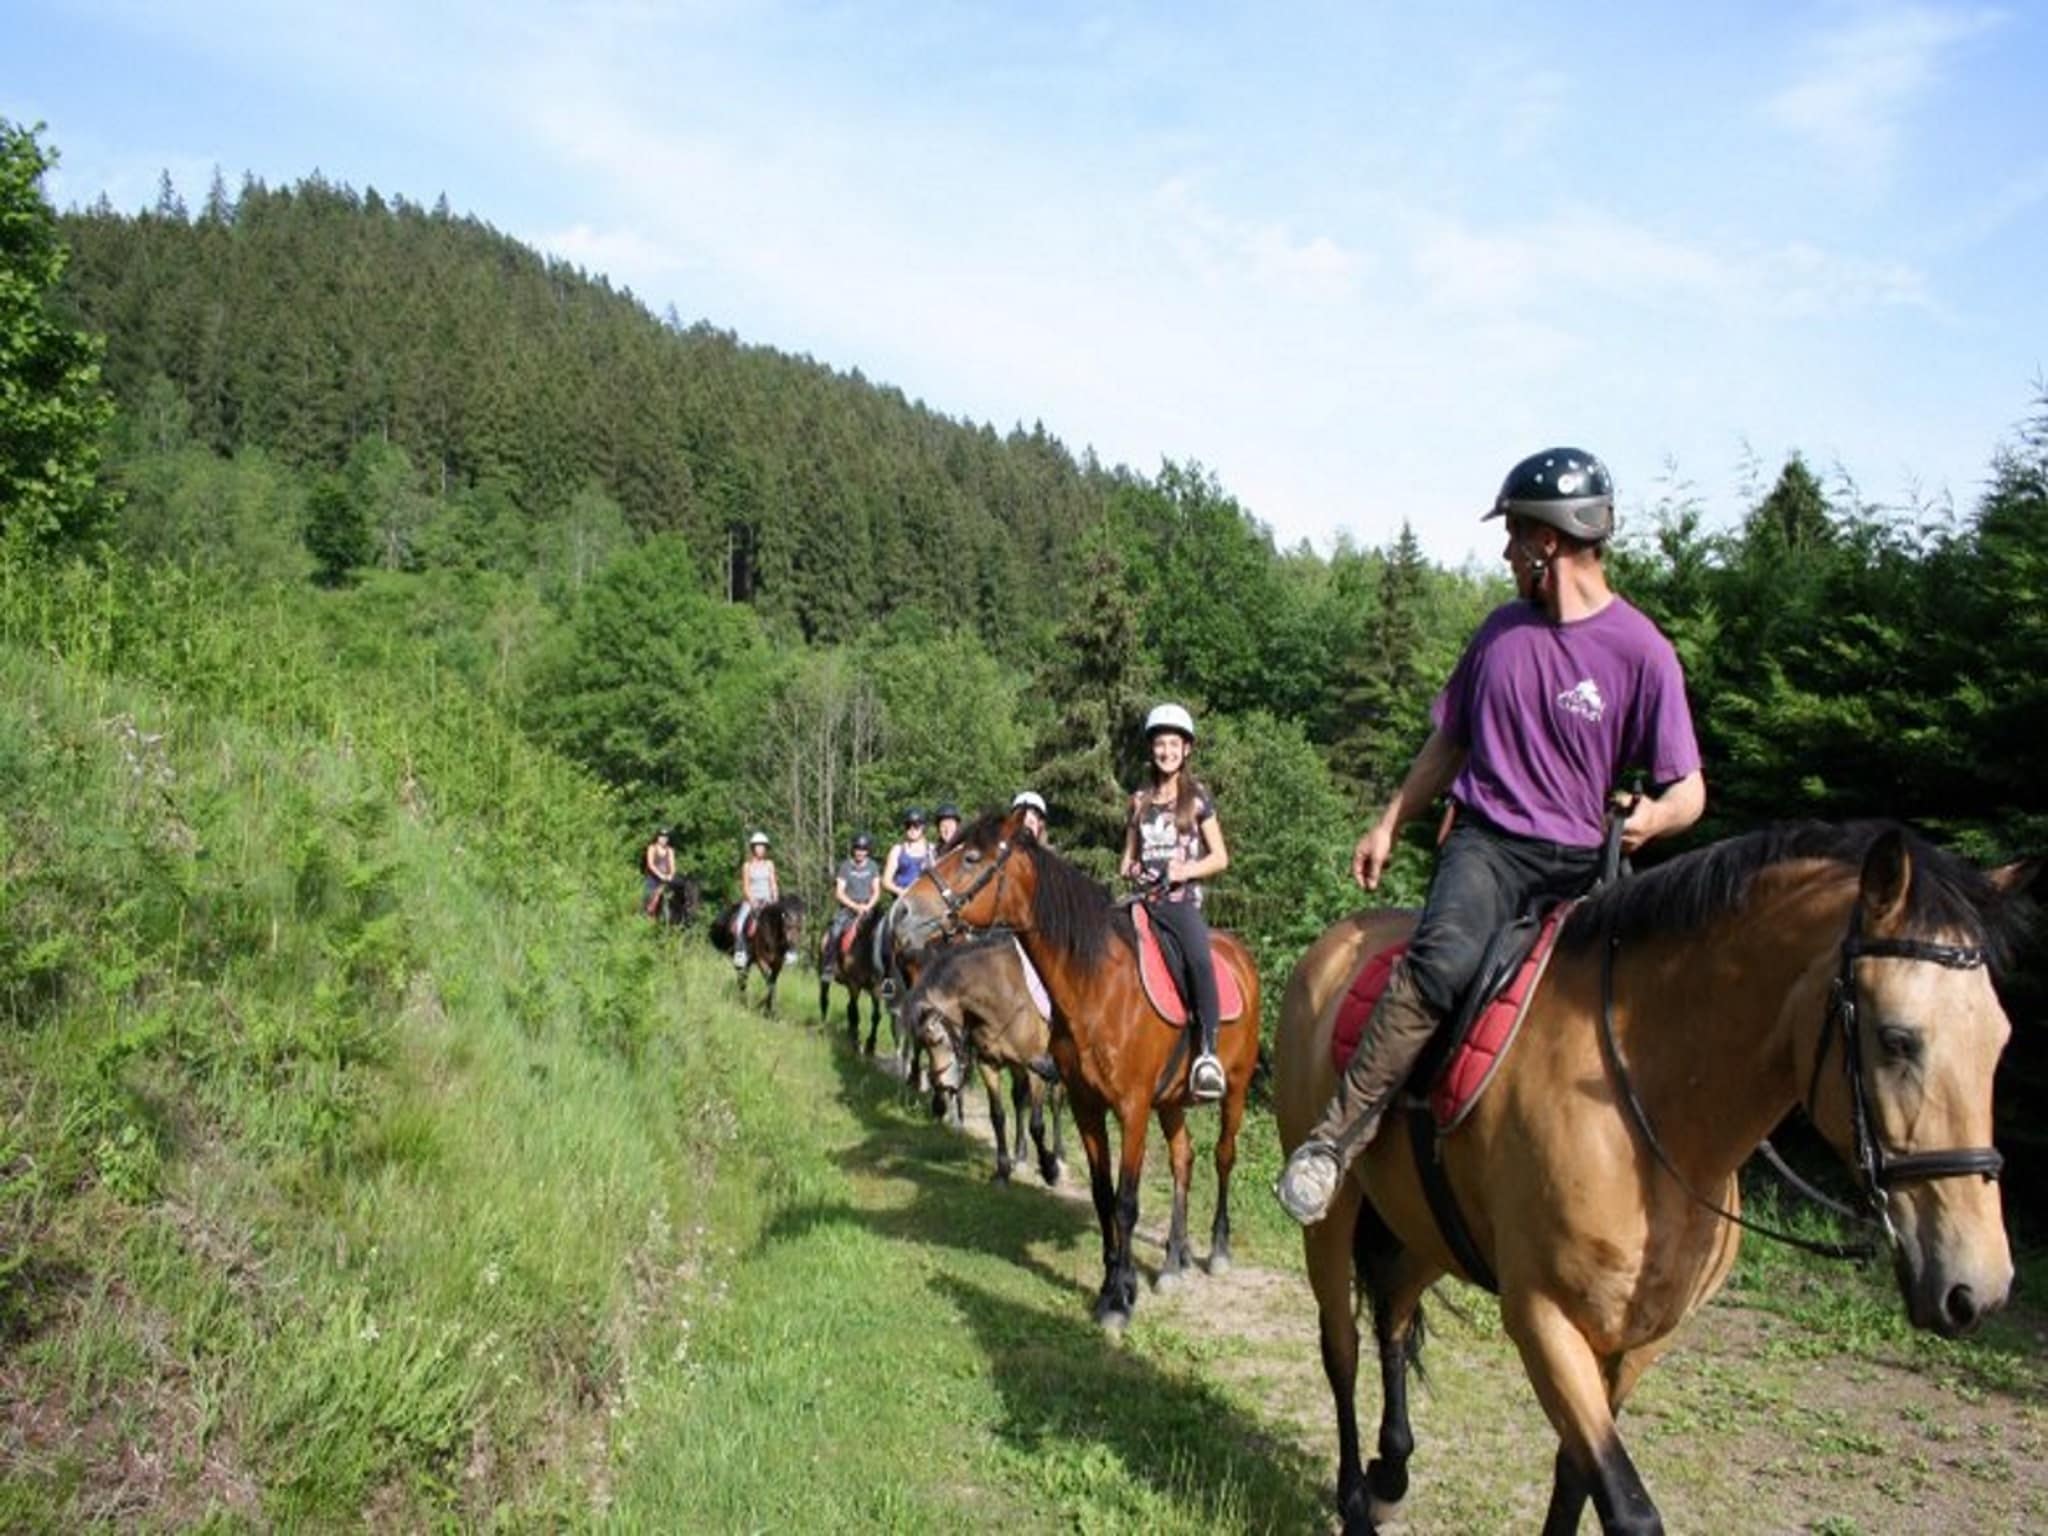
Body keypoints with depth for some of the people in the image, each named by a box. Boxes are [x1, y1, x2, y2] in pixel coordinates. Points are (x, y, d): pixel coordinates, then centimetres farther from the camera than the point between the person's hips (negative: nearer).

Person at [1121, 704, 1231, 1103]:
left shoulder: (1197, 797, 7)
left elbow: (1221, 858, 6)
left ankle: (1208, 1054, -29)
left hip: (1182, 900, -4)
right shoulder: (1141, 799, 17)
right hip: (1143, 898, 4)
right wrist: (1128, 870, 1)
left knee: (1199, 957, -32)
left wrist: (1187, 869, -10)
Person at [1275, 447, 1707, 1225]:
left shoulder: (1641, 651, -2)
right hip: (1486, 840, 0)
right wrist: (1390, 821, 20)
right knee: (1443, 957, -29)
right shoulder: (1502, 629, 12)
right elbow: (1450, 741, 24)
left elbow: (1689, 789, 0)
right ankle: (1335, 1138, -30)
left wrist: (1652, 817, -23)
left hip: (1579, 861, 0)